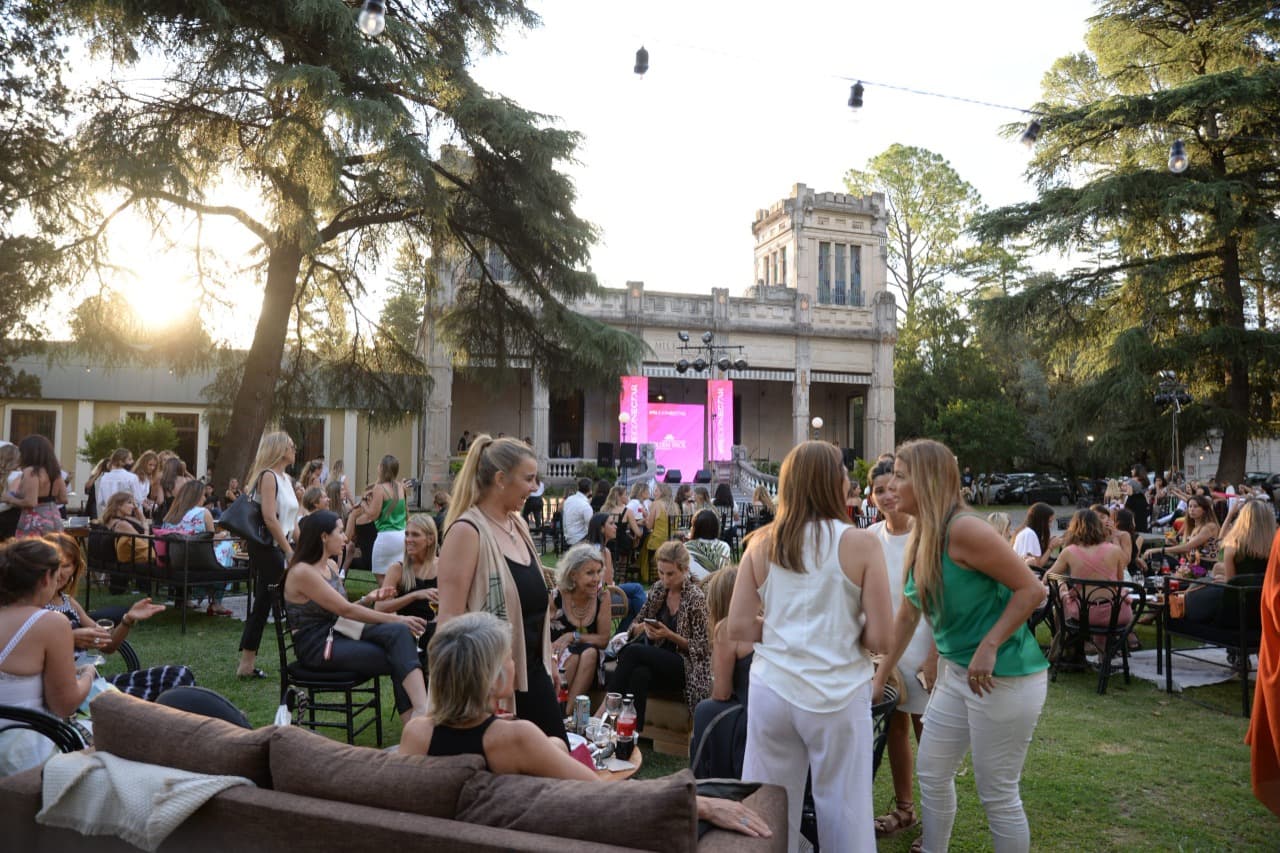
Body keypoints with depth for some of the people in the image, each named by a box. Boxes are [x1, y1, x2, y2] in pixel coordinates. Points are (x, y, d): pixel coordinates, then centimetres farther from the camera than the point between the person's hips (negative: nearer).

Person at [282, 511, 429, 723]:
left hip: (338, 634, 7)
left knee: (399, 632, -22)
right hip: (316, 648, -7)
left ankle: (421, 708, -33)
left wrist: (368, 599, -3)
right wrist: (397, 618, -17)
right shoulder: (302, 572, -16)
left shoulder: (331, 565, 11)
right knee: (399, 661, -20)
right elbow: (346, 610, -17)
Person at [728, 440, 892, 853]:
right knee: (844, 813, 12)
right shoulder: (860, 543, -8)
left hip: (772, 690, 3)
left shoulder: (762, 542, 0)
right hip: (838, 694, -2)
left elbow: (738, 628, -1)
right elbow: (880, 638, -9)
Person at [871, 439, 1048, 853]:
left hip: (1004, 678, -9)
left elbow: (1031, 588, -19)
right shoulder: (919, 539, 6)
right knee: (931, 774, 17)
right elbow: (906, 617, 13)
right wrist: (879, 679, 16)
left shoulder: (963, 530, -21)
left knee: (997, 794, 5)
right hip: (956, 674, 9)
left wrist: (989, 647, -23)